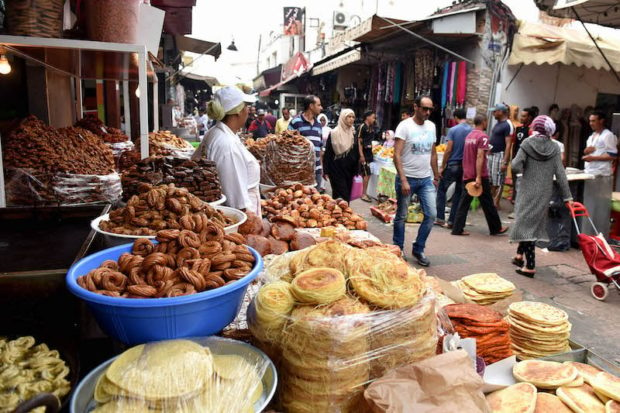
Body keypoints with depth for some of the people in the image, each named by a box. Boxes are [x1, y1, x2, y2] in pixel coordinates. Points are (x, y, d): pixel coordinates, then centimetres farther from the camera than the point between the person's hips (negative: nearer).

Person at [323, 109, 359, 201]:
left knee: (347, 195, 9)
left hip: (349, 170, 5)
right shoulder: (334, 133, -7)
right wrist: (326, 171, -9)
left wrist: (356, 171, 11)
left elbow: (356, 154, 12)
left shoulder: (353, 133, 8)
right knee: (342, 196, -8)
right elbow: (327, 153, -7)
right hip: (337, 170, -5)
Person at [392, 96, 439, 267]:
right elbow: (397, 155, -15)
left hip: (426, 179, 5)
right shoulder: (405, 126, -10)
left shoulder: (431, 126, 9)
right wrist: (403, 180, -21)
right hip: (407, 178, -5)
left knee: (431, 214, 0)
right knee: (401, 216, 7)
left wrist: (436, 176, 15)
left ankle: (418, 249, 15)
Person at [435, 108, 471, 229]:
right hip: (466, 166, 4)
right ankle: (451, 221, 10)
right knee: (459, 193, 8)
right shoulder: (472, 131, 2)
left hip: (452, 165, -4)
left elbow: (448, 150, -11)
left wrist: (442, 166, -4)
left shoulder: (453, 130, -8)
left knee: (441, 189, 10)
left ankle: (440, 218, 6)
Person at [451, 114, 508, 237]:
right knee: (488, 204, 6)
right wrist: (478, 177, -23)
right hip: (479, 176, -7)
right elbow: (480, 157, -20)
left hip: (467, 175, 7)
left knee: (464, 202, 6)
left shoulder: (469, 136, 12)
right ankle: (496, 228, 20)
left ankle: (457, 229, 2)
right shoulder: (483, 137, -12)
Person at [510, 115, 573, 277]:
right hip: (545, 192, 3)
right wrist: (567, 197, 2)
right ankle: (520, 255, 29)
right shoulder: (554, 148, 2)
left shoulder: (527, 144, -6)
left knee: (527, 223, 1)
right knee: (534, 222, 17)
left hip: (528, 191, -3)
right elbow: (560, 174, -1)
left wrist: (524, 169, 9)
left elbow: (516, 167, -15)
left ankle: (530, 266, -4)